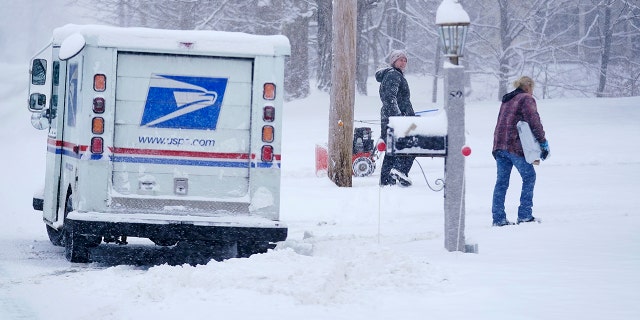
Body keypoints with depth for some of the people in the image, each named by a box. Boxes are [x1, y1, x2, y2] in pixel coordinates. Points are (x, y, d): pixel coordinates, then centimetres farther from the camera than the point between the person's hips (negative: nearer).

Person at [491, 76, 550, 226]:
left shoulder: (506, 100, 23)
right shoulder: (527, 99, -2)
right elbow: (534, 122, -11)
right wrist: (543, 142, -7)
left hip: (499, 145, 8)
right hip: (515, 145, -8)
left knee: (501, 181, 8)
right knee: (529, 177, 2)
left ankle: (498, 218, 5)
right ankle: (524, 215, -2)